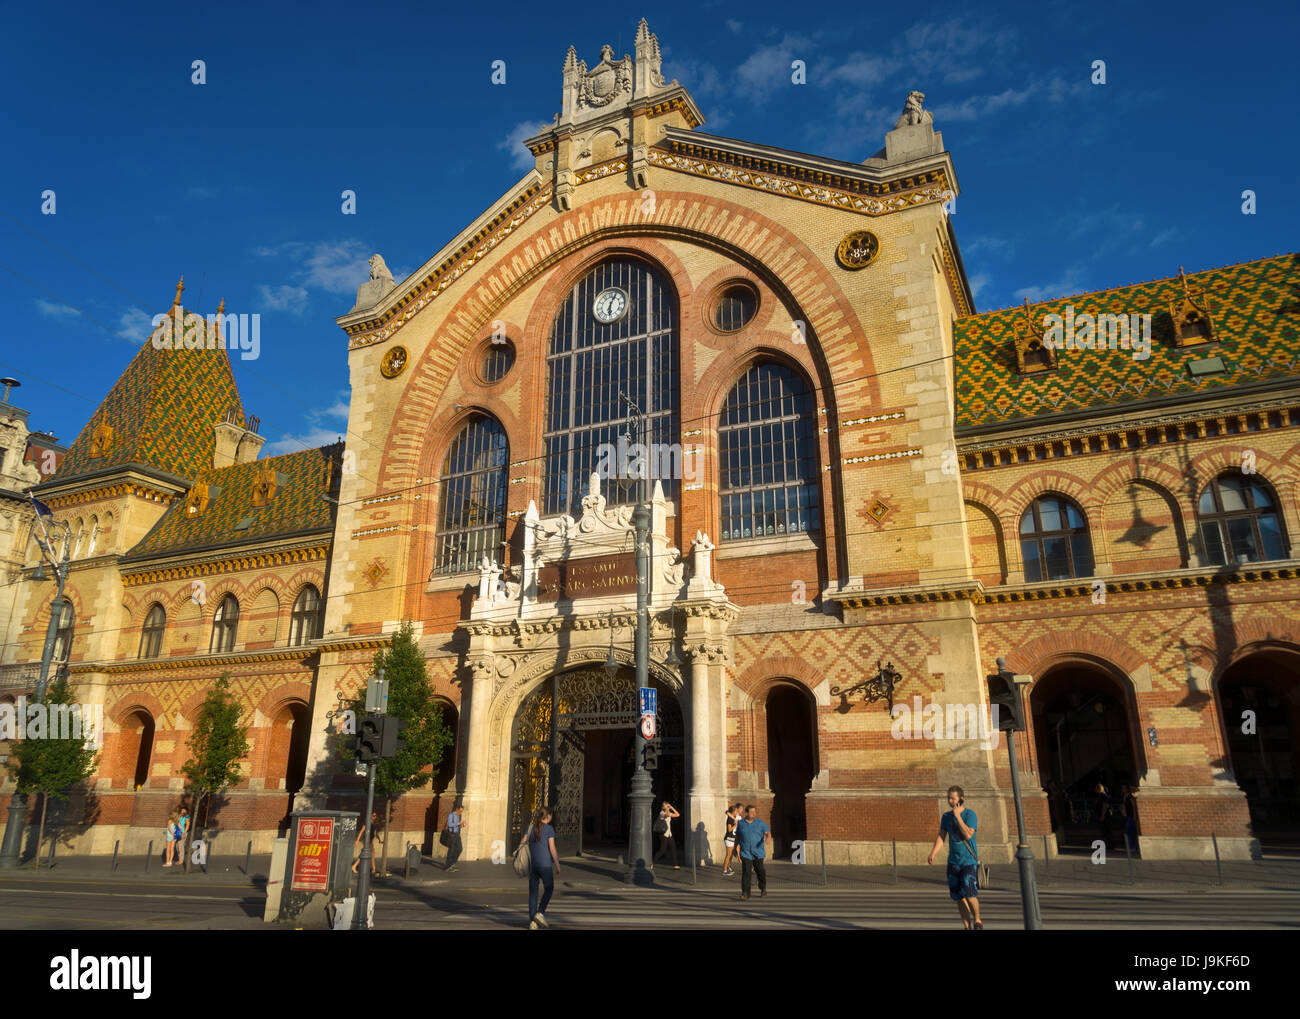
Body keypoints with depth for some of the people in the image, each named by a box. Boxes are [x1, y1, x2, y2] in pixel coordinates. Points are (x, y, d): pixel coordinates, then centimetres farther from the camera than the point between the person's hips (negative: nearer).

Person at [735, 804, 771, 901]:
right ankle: (745, 893, -7)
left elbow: (768, 832, -5)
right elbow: (737, 836, 15)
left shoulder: (760, 823, 1)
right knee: (746, 872, -11)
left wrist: (768, 838, -26)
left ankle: (763, 890, 31)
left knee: (760, 871, 8)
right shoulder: (740, 824, 4)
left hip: (758, 853, 0)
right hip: (745, 853, 0)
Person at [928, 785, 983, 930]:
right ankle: (968, 927, 15)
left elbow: (968, 835, -20)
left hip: (969, 861, -5)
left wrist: (958, 816, -18)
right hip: (953, 862, 5)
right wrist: (933, 853, -11)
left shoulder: (970, 814, -7)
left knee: (969, 893, -14)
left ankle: (977, 921, 11)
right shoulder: (946, 817, 8)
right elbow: (941, 836, 3)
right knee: (959, 897, 4)